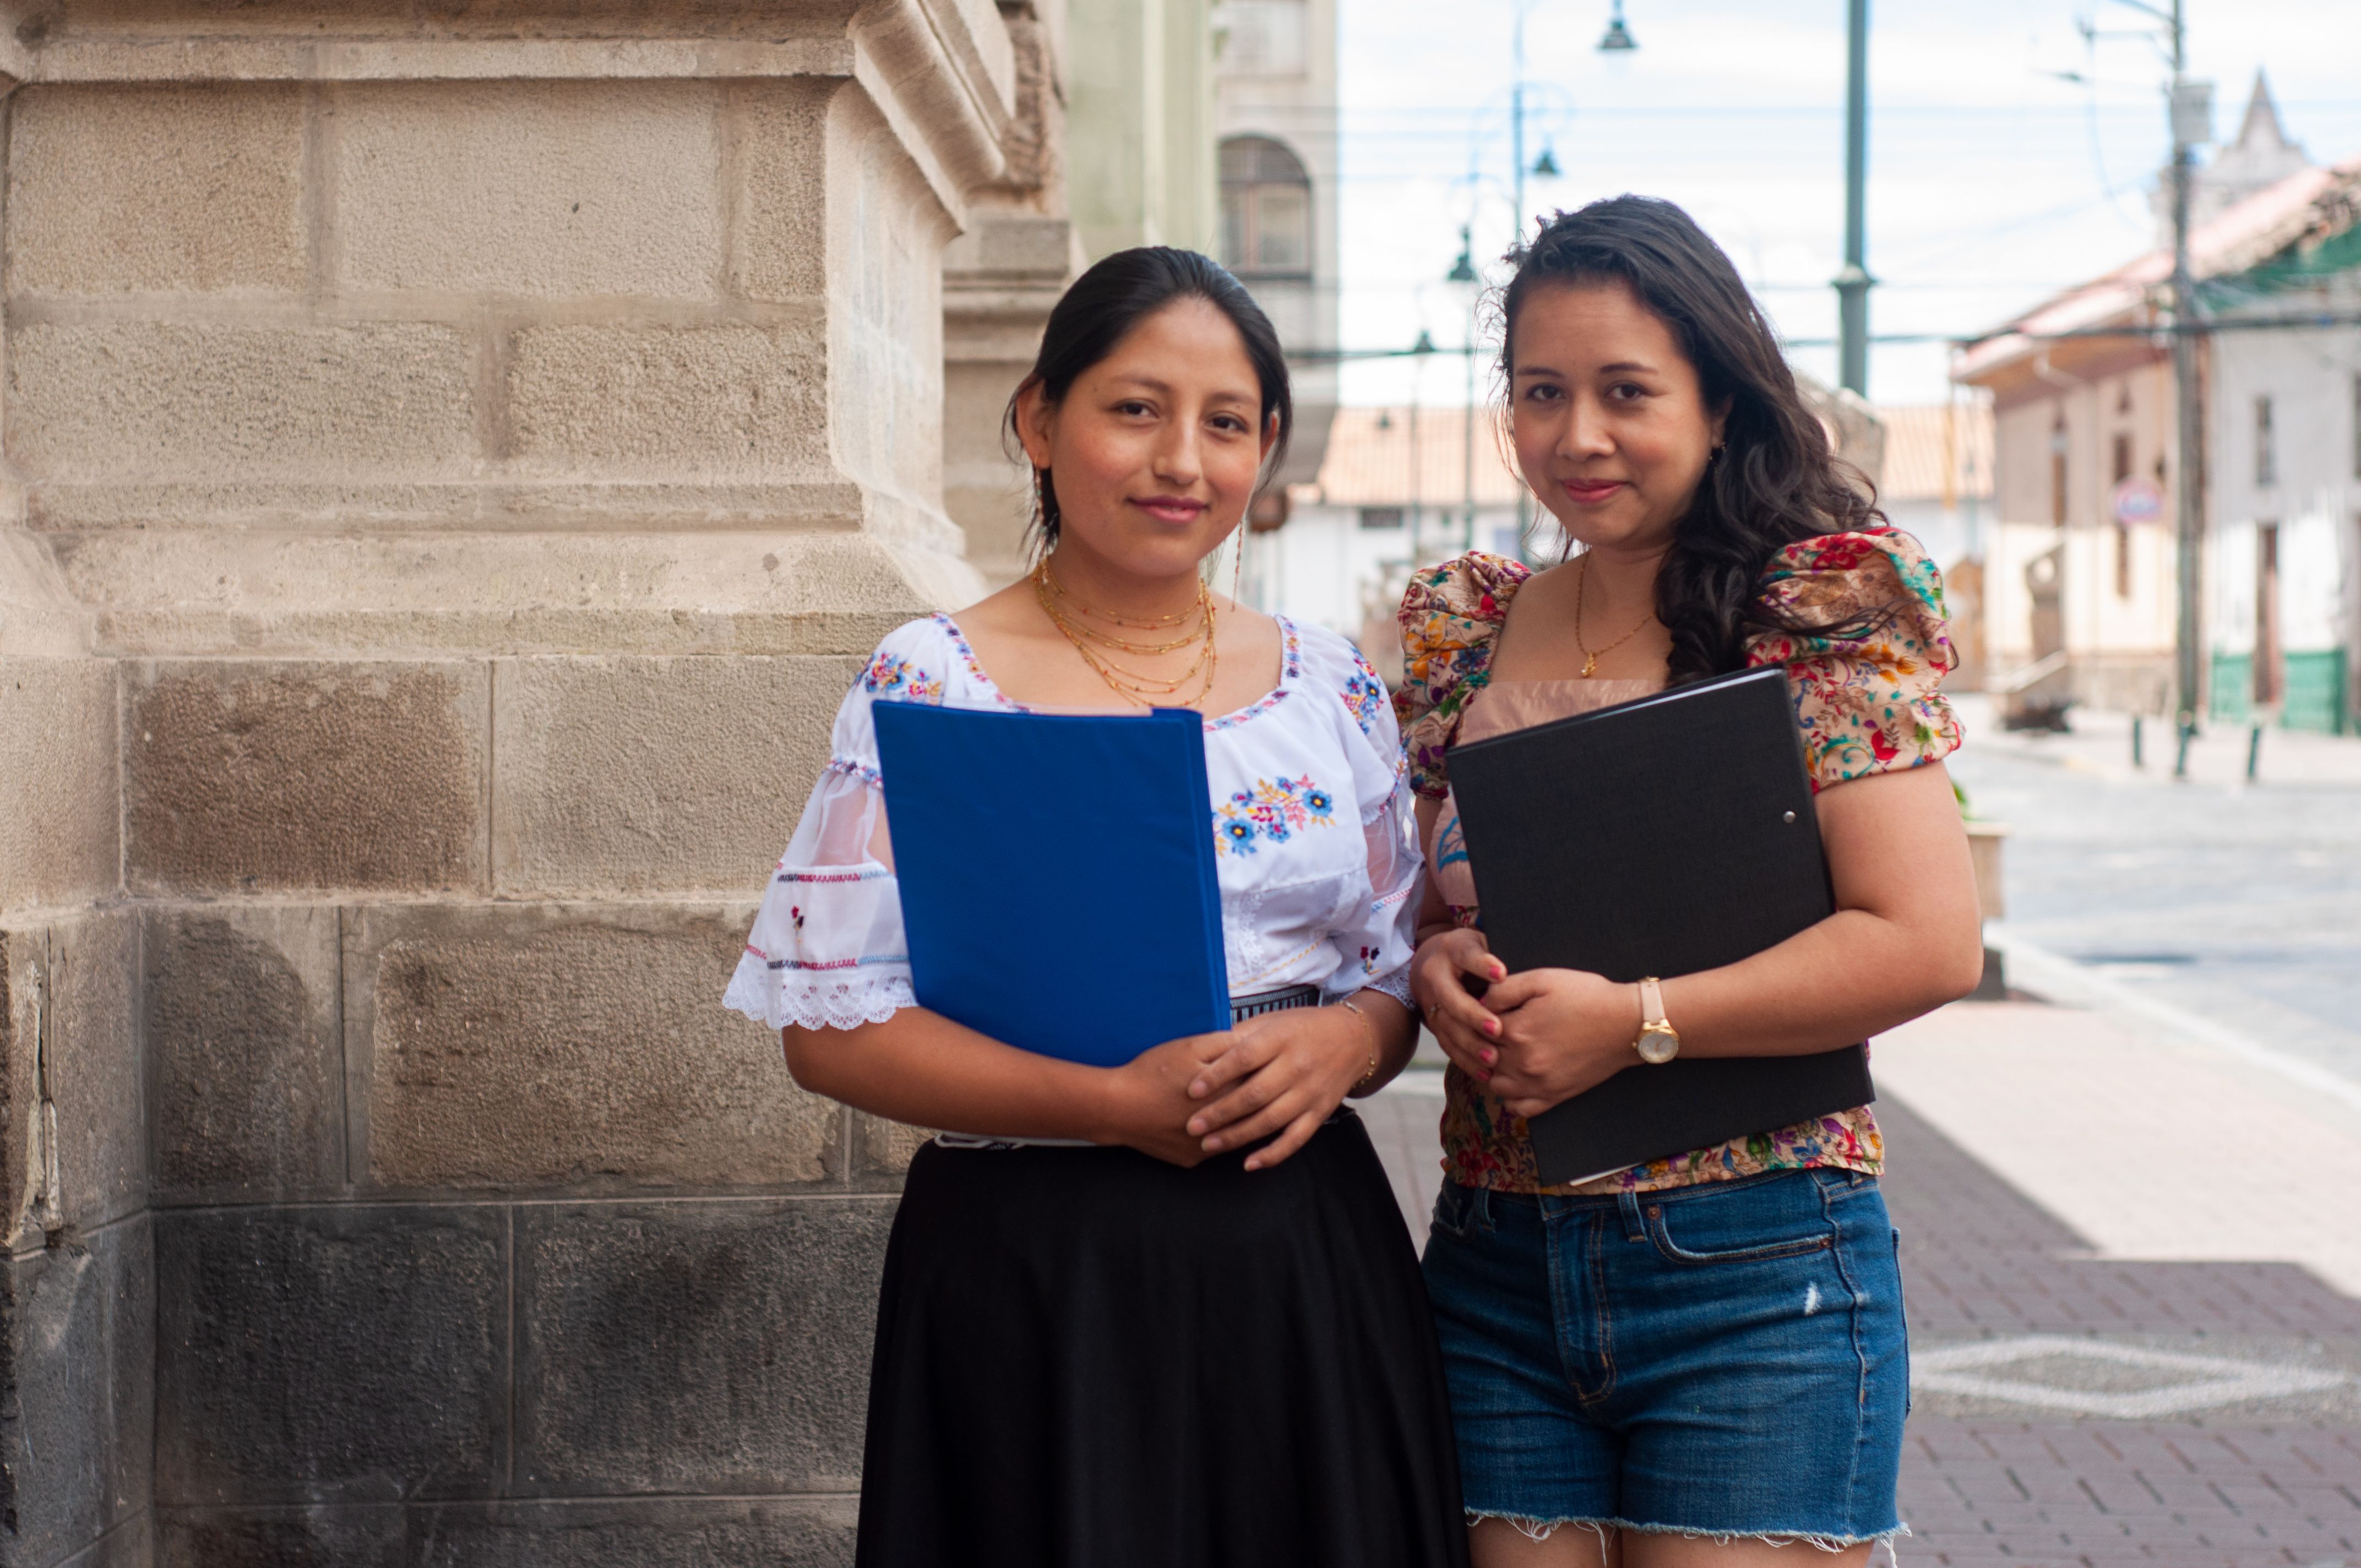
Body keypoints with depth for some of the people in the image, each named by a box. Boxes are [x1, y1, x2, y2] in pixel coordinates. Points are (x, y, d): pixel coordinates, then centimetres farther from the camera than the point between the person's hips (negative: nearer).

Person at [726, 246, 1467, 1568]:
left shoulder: (1334, 689, 9)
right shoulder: (931, 686, -4)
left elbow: (1399, 977, 13)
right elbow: (833, 1025, -9)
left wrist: (1341, 1043, -11)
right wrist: (1116, 1103, -19)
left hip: (1307, 1265, 4)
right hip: (1031, 1278, -4)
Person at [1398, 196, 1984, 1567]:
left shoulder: (1822, 613, -5)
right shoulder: (1461, 631, 10)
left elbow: (1930, 942, -14)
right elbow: (1400, 896, 18)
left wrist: (1635, 1021, -18)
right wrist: (1434, 964, -6)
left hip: (1754, 1282, -4)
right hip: (1497, 1280, 4)